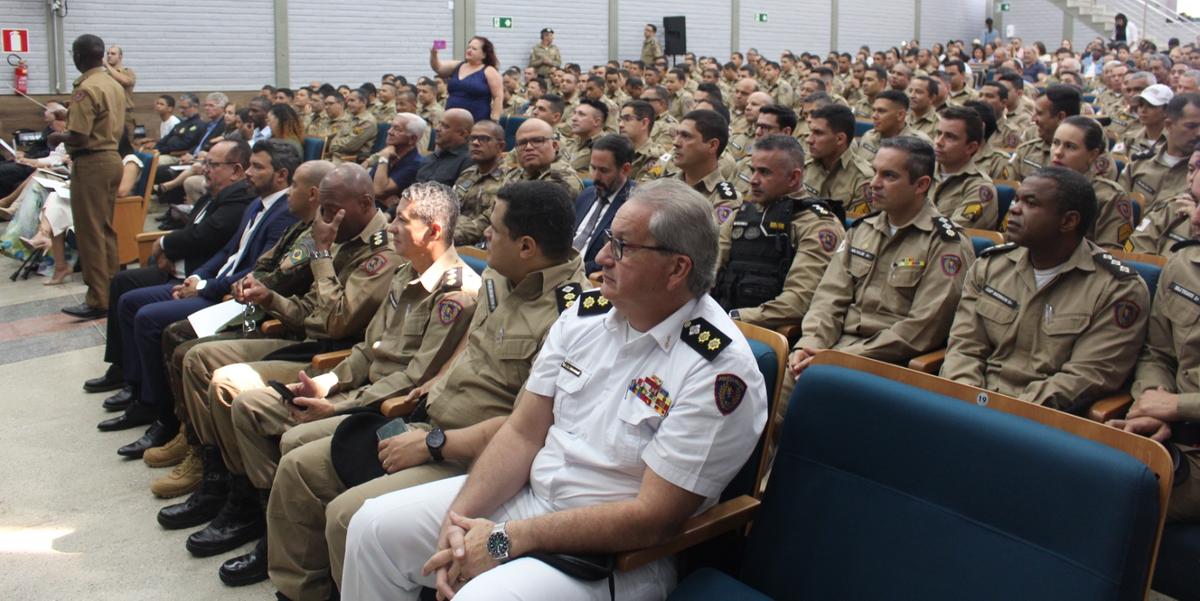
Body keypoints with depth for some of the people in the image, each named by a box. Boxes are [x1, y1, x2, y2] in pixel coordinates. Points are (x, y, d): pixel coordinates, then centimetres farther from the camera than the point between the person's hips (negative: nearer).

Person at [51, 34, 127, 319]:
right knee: (106, 229, 15)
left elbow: (79, 137, -21)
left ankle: (98, 301, -1)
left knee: (90, 233, -3)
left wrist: (58, 138, -1)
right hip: (112, 157, 9)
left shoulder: (86, 89, -16)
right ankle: (111, 289, 21)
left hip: (91, 164, -8)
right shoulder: (115, 85, 9)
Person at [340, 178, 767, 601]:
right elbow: (523, 433, 4)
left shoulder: (719, 368, -20)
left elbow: (653, 517, -21)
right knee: (376, 525, 1)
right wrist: (458, 519, -12)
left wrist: (508, 538, -20)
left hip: (618, 551, -7)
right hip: (532, 492, 7)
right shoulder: (587, 313, 1)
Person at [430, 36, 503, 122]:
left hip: (477, 123, -6)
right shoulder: (457, 66, 16)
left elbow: (499, 97, -7)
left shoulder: (489, 72, -2)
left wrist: (494, 121, -14)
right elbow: (437, 67, 10)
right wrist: (433, 54, -10)